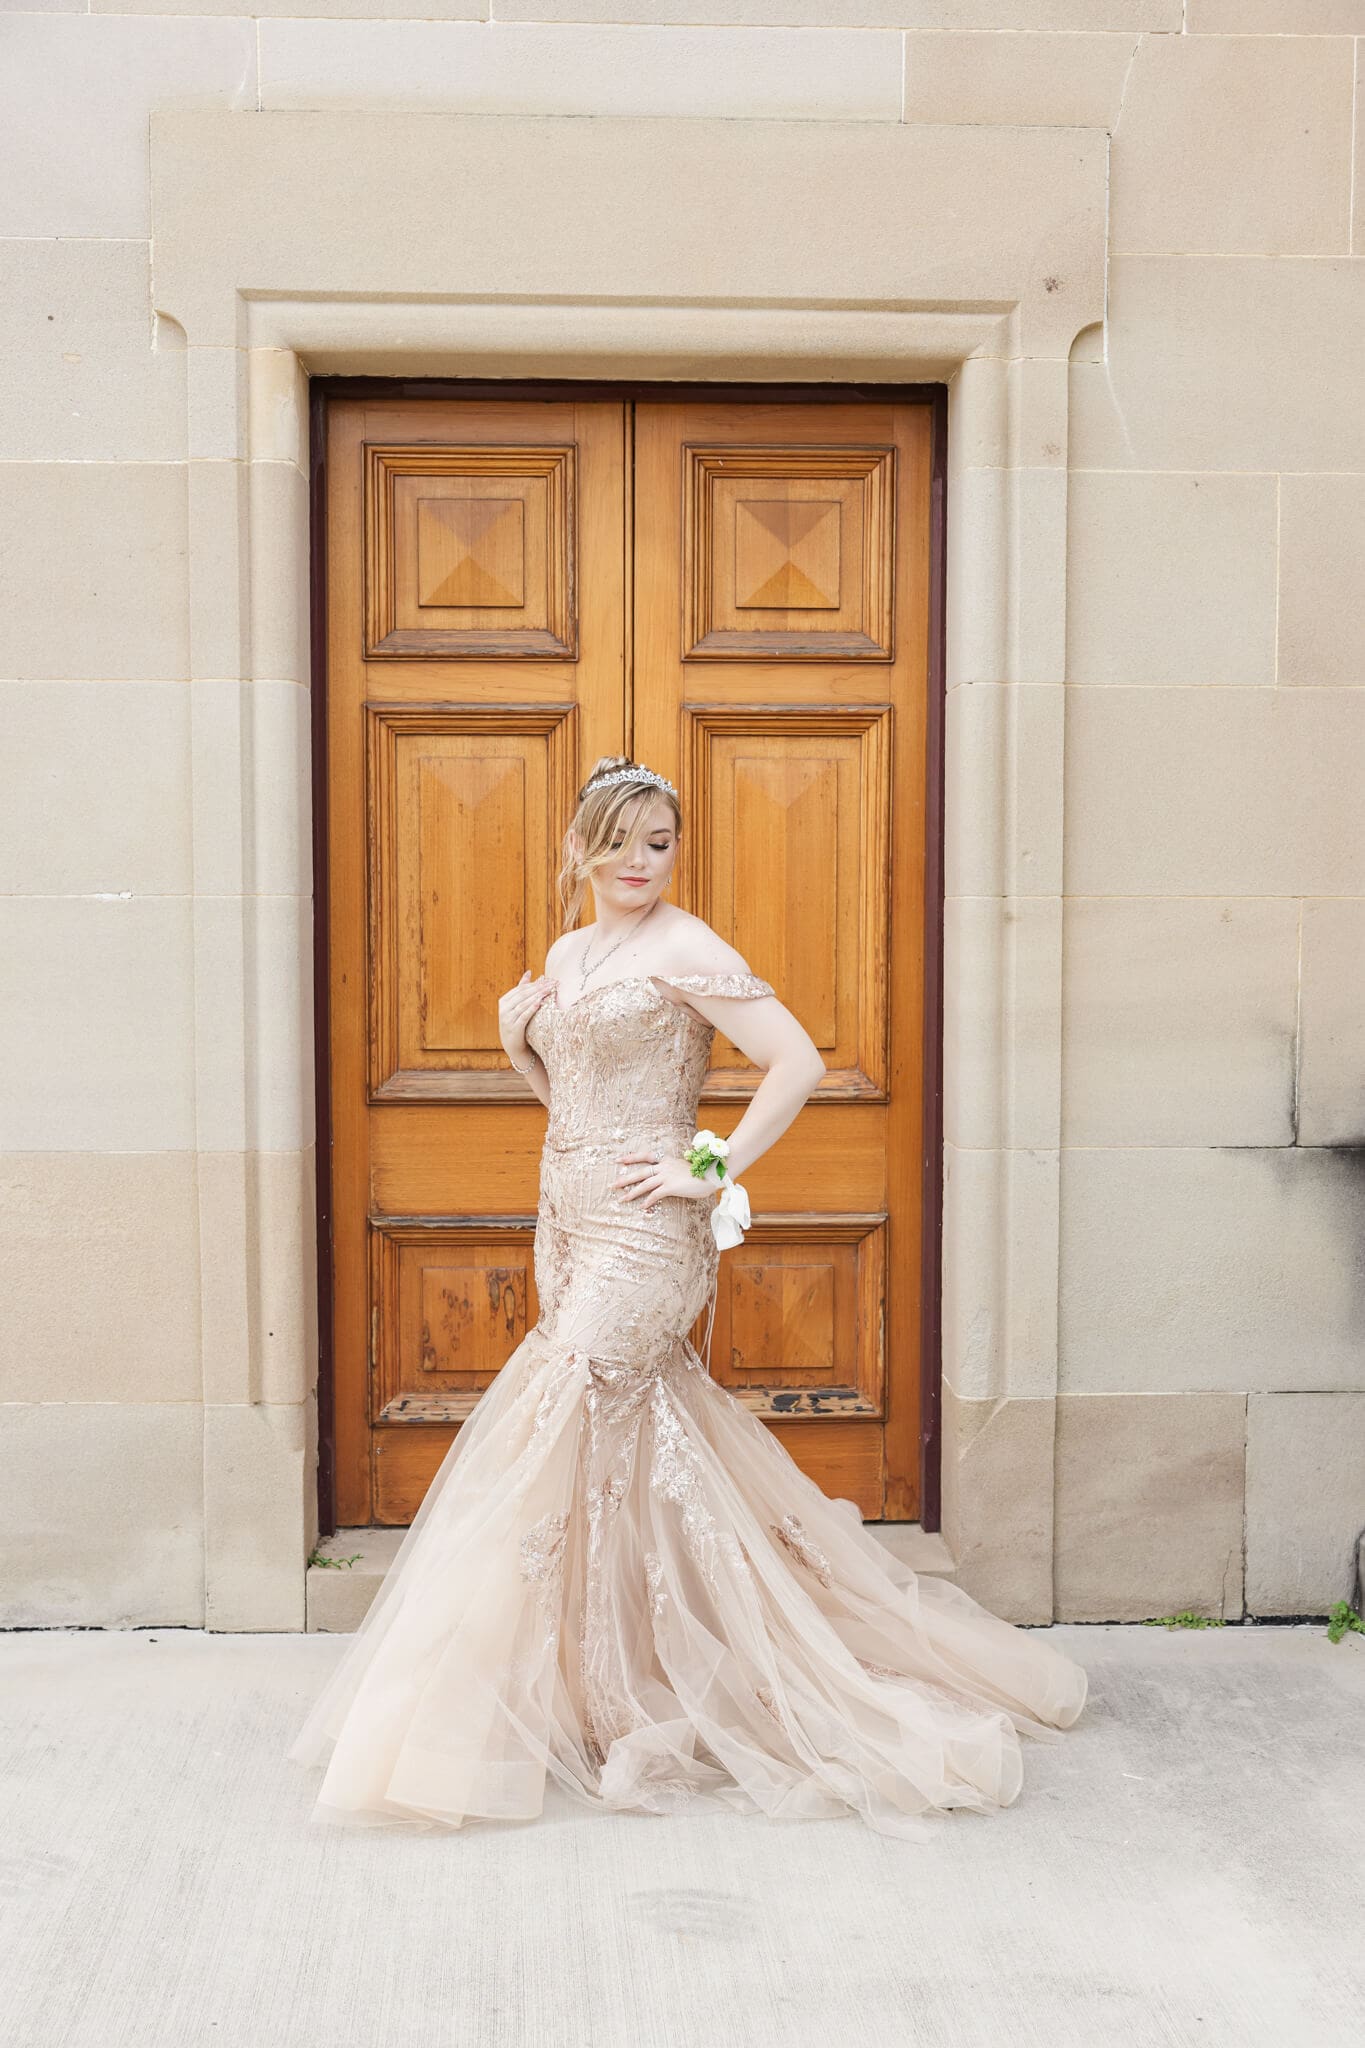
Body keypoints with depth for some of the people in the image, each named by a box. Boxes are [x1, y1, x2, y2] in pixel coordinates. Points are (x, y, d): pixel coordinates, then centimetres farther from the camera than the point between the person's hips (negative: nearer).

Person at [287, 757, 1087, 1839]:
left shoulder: (685, 950, -10)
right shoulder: (569, 953, 14)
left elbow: (799, 1060, -17)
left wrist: (714, 1170, -17)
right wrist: (518, 1038, 4)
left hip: (641, 1235, -8)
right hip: (570, 1224, 8)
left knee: (552, 1450, -7)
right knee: (636, 1450, 13)